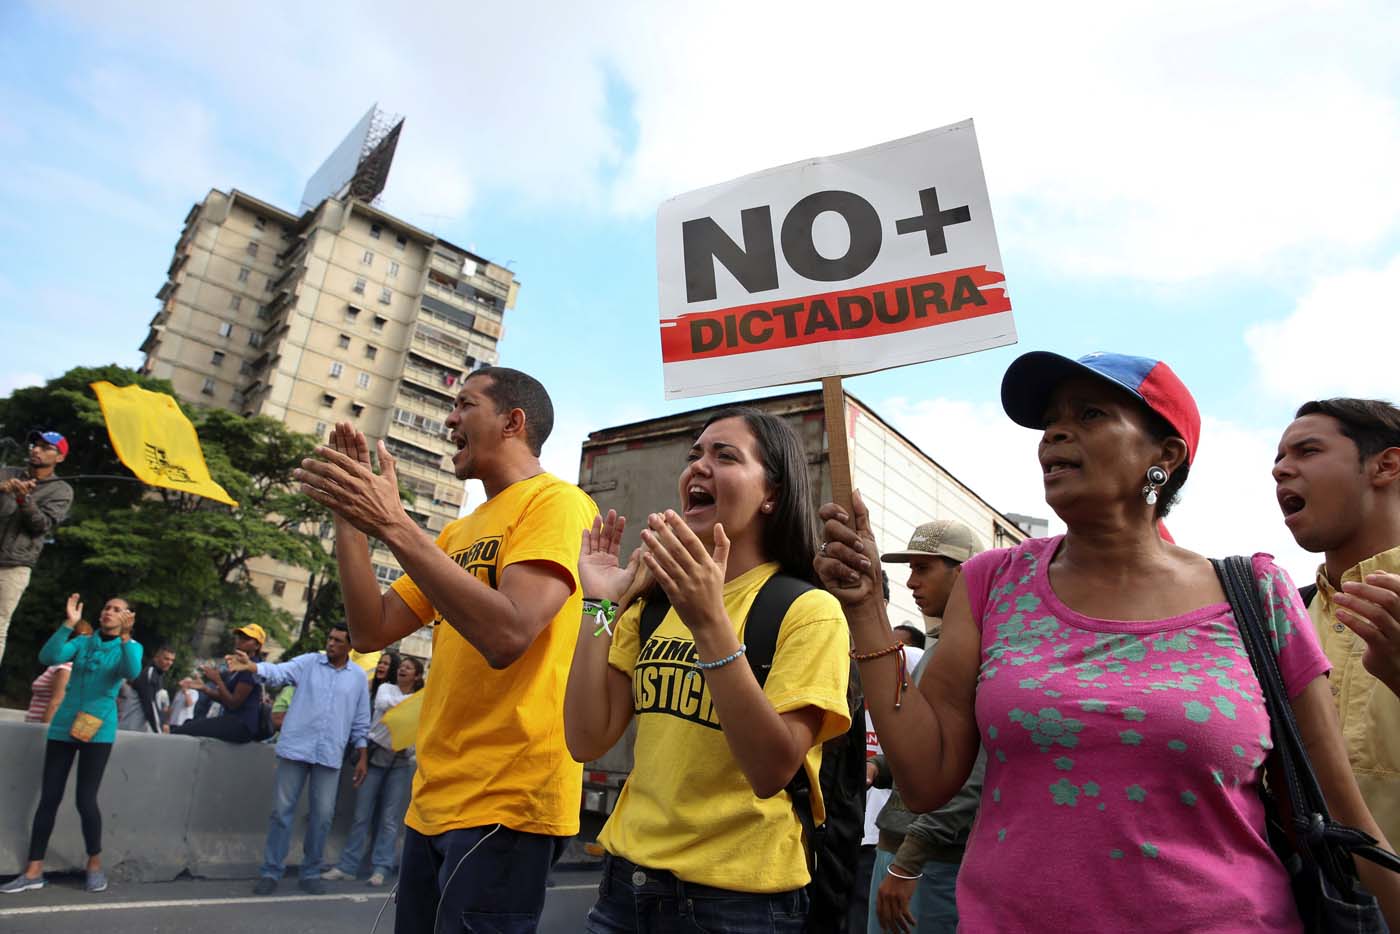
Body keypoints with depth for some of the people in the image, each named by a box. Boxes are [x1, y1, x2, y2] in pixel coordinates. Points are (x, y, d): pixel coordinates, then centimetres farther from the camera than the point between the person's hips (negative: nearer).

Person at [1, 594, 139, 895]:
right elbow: (48, 657, -9)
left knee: (85, 799, -4)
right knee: (49, 797, 4)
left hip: (98, 730, -3)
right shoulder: (82, 642, 9)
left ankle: (95, 865, 13)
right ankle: (34, 871, 14)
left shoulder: (131, 647, 0)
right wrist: (69, 624, -16)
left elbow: (131, 671, -22)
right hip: (64, 725, 4)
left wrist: (125, 635, -30)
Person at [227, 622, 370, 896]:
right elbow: (279, 672, -18)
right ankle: (271, 871, 19)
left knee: (323, 814, 5)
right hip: (296, 747, -1)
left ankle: (311, 872, 21)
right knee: (282, 810, 4)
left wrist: (362, 756, 7)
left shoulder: (358, 676, 5)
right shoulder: (308, 662, 1)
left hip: (330, 754, 1)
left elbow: (360, 721, 9)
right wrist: (250, 666, -37)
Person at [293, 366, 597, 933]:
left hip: (504, 803, -8)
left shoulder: (558, 503, -12)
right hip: (432, 800, 8)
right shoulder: (459, 532, 15)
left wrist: (394, 524, -25)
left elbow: (506, 635, -26)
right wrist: (348, 516, 4)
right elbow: (372, 631, 10)